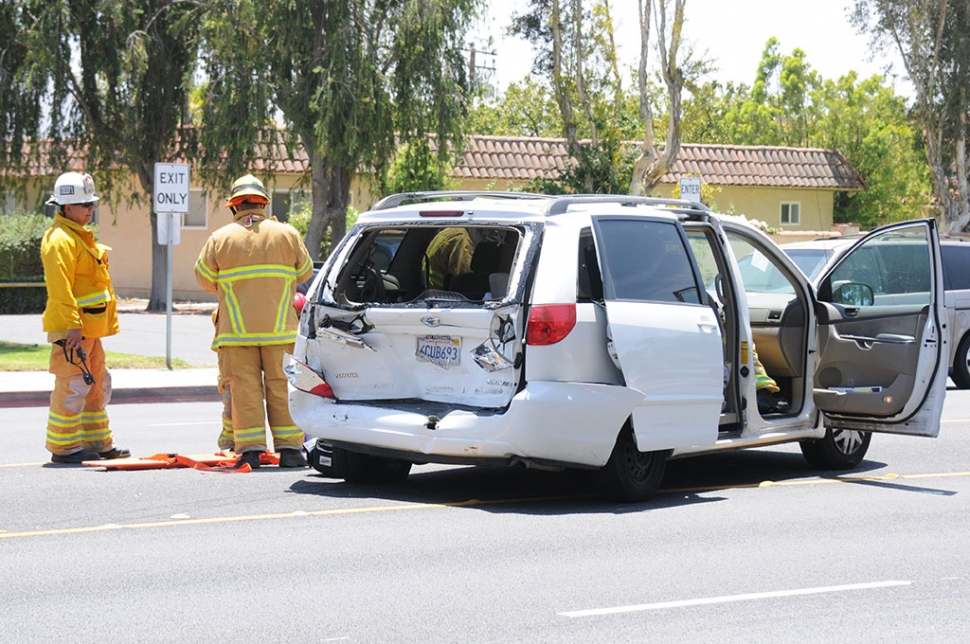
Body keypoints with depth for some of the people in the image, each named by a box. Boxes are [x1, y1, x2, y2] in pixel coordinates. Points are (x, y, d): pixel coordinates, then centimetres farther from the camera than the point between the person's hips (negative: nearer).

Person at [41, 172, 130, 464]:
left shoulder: (80, 236, 18)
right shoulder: (60, 240, -15)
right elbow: (59, 288, -22)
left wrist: (105, 323, 23)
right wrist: (72, 325, -26)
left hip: (89, 327, 11)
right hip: (71, 328, -11)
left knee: (97, 385, 16)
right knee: (73, 386, -7)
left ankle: (97, 442, 24)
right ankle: (63, 447, -1)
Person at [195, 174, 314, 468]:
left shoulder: (220, 238, -1)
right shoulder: (286, 234, 2)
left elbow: (204, 278, 8)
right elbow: (304, 272, 12)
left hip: (236, 330, -1)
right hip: (280, 329, 1)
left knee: (244, 388, 2)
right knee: (282, 387, 5)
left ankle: (249, 449, -2)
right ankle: (288, 447, 6)